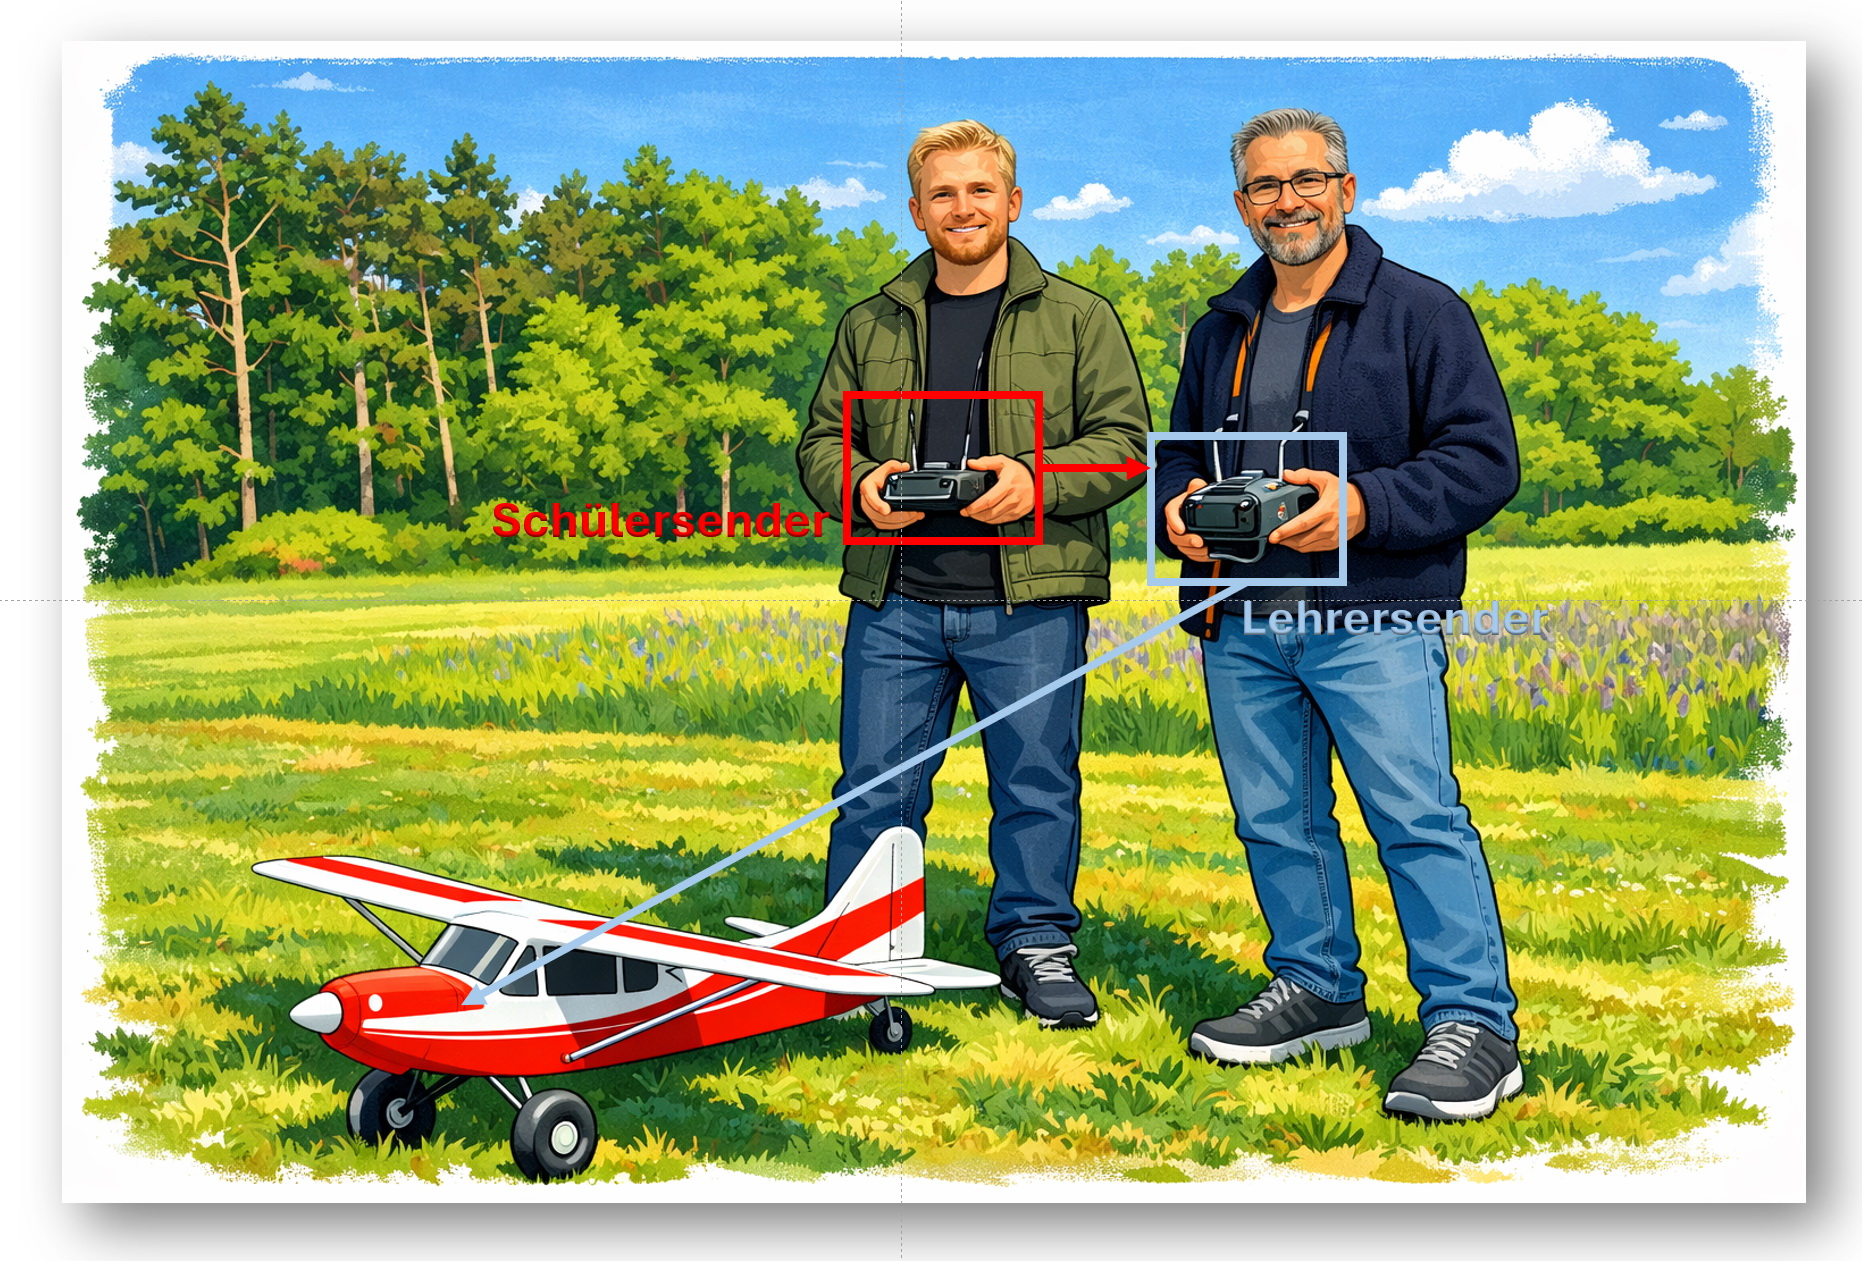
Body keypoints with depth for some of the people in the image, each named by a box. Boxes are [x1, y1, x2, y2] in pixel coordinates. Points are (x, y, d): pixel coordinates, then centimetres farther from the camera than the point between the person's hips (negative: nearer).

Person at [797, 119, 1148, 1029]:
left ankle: (1036, 945, 20)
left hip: (1030, 601, -2)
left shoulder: (1078, 318, 8)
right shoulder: (870, 326, 16)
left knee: (1035, 782, 4)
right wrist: (858, 486, -6)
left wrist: (1038, 480, -15)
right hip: (895, 599, 2)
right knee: (874, 785, 5)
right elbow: (819, 442, 17)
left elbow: (1124, 440, 3)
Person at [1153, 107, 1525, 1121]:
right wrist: (1177, 510, 2)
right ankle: (1317, 991, 26)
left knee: (1417, 816, -9)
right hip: (1240, 627, 6)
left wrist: (1366, 505, -20)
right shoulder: (1219, 332, 19)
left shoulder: (1420, 312, 1)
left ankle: (1475, 1026, -2)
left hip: (1372, 623, -6)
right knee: (1275, 819, 11)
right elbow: (1177, 456, 27)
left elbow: (1485, 459, -6)